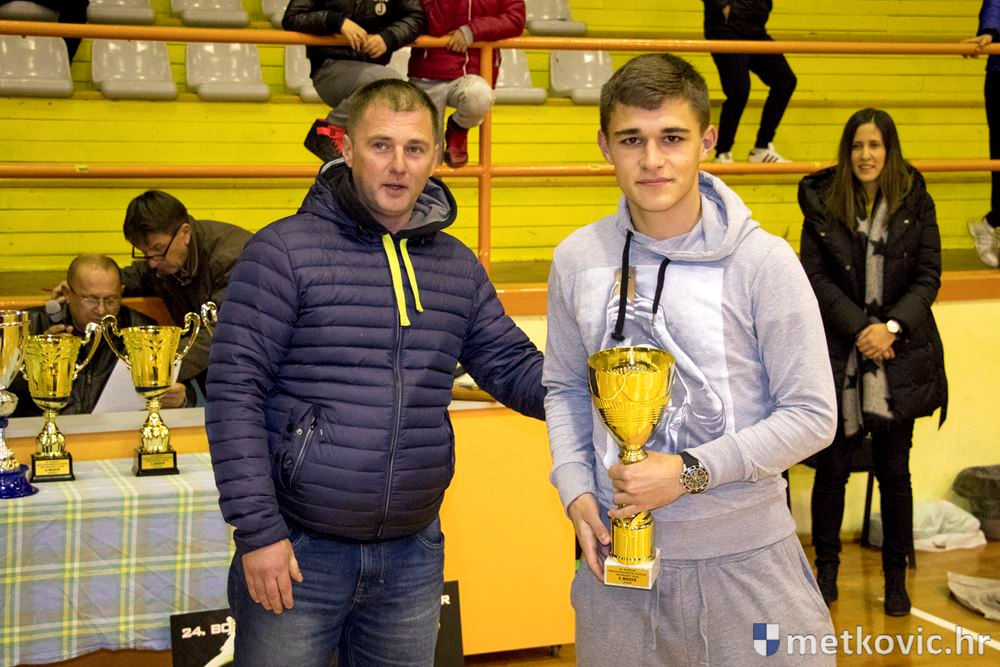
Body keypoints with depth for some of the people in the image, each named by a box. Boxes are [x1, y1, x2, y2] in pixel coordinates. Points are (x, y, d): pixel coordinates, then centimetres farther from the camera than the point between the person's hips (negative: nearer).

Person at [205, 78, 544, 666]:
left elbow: (515, 366, 10)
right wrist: (258, 530, -15)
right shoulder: (285, 250, -8)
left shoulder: (459, 266, 8)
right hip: (296, 552, -4)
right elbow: (235, 392, -11)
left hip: (413, 554, 5)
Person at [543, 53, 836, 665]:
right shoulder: (577, 259, 2)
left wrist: (690, 471, -15)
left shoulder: (762, 260, -10)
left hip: (745, 555, -3)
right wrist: (576, 489, -1)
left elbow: (812, 415, -8)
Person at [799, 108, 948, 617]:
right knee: (832, 467, 7)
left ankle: (896, 577, 18)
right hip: (839, 356, 0)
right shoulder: (822, 203, 0)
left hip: (900, 355, 0)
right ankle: (826, 569, 23)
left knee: (894, 470, 6)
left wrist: (891, 327, -14)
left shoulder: (915, 203, 1)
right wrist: (860, 328, -14)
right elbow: (816, 277, -4)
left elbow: (929, 276, -1)